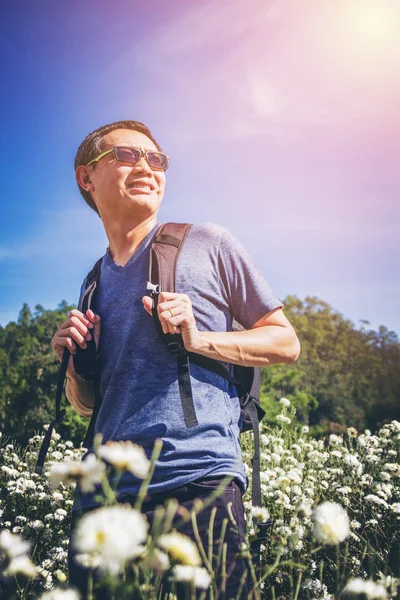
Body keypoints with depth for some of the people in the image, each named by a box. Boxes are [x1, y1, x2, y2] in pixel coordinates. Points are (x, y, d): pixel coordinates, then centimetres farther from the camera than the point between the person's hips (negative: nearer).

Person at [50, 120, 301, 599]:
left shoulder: (207, 244, 4)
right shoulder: (96, 281, 16)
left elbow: (286, 343, 5)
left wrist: (199, 339, -10)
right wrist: (73, 361, 1)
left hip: (200, 483, -4)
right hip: (102, 494, 4)